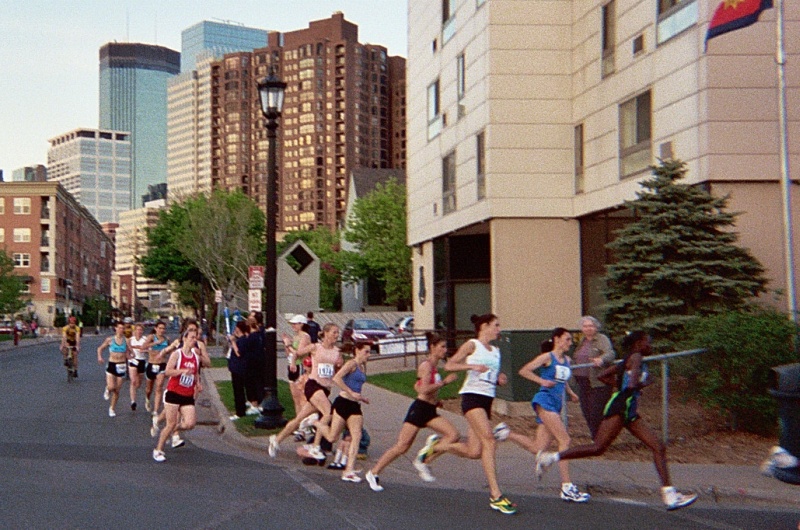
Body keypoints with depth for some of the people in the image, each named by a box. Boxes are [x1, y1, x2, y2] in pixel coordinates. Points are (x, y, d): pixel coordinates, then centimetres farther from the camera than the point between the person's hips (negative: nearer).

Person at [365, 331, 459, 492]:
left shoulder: (434, 366, 14)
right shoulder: (426, 365, -12)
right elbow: (424, 389, -25)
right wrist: (445, 381, -22)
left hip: (430, 410, 8)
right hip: (419, 408, -8)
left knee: (453, 434, -9)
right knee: (401, 446, -6)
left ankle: (423, 461, -4)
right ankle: (373, 473, 8)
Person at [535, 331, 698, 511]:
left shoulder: (628, 361, 21)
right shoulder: (636, 358, -7)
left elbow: (603, 376, 24)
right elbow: (633, 384, -22)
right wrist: (645, 383, -2)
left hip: (629, 412, 10)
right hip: (620, 407, -10)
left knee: (659, 447, 3)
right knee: (598, 448, -13)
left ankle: (670, 495, 1)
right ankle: (550, 457, -7)